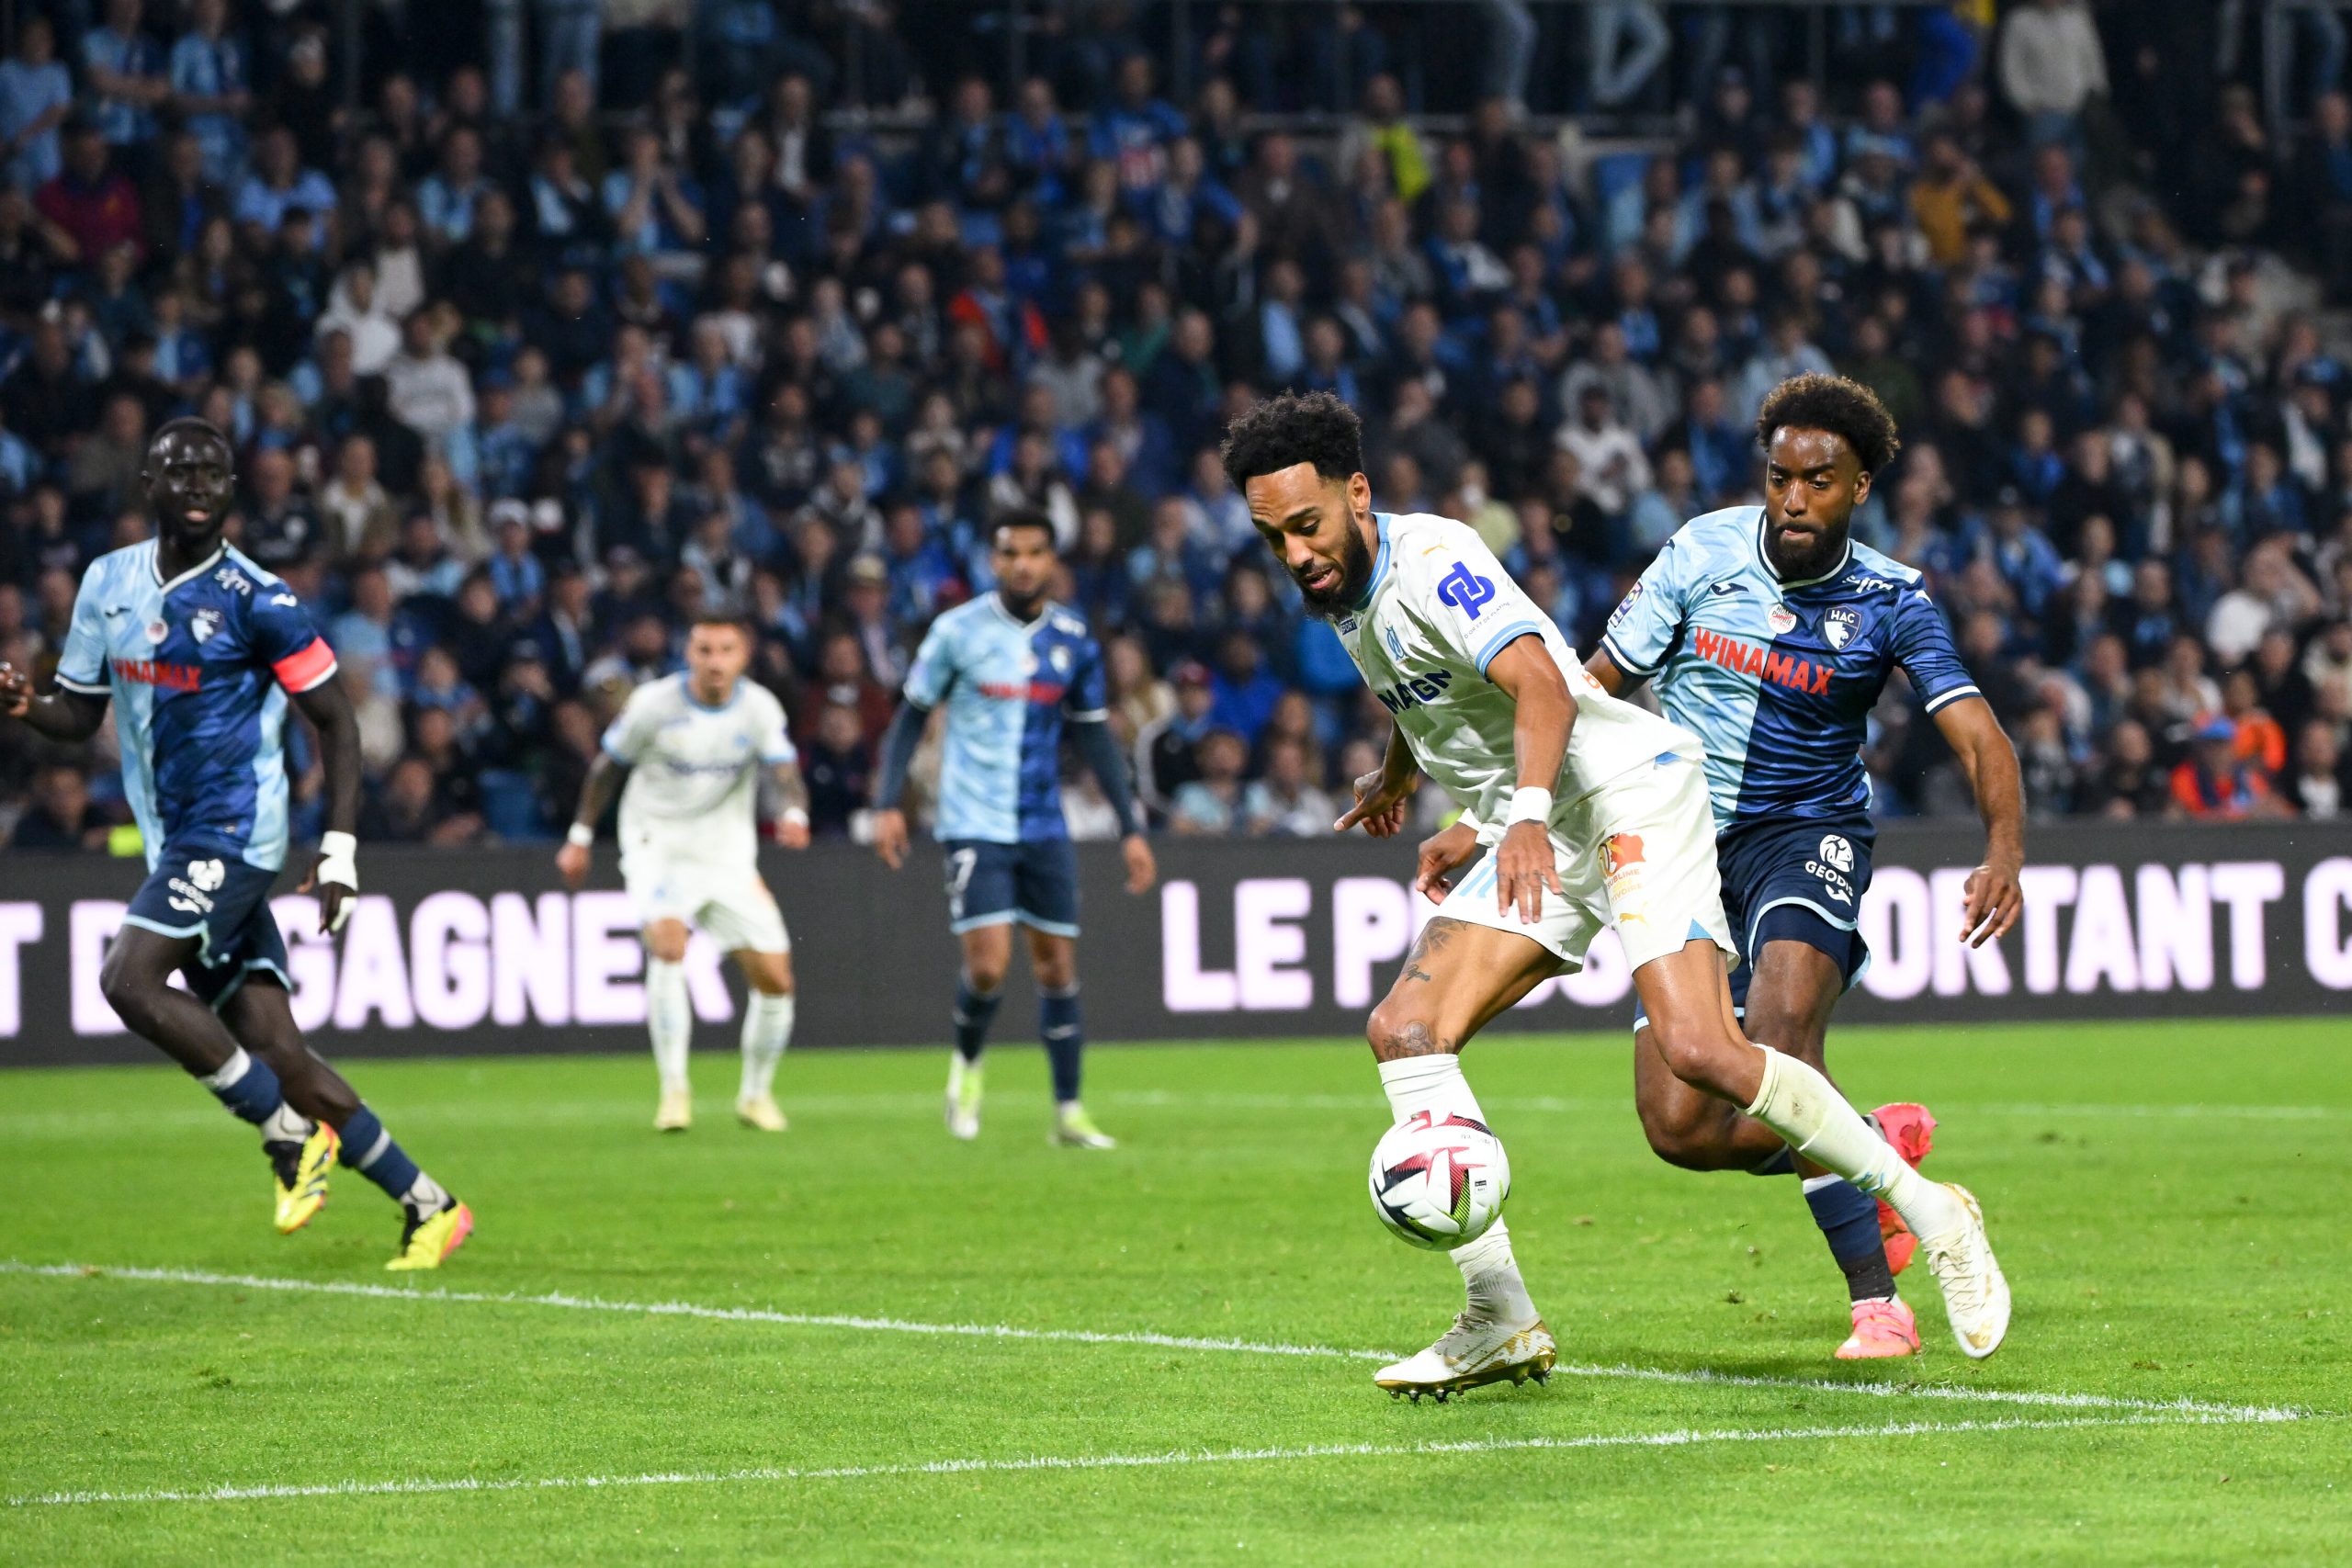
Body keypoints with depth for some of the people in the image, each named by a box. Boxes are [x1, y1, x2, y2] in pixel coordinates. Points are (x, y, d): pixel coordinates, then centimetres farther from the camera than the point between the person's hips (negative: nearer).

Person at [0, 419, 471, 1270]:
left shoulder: (254, 599, -9)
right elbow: (81, 715, 17)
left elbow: (335, 719, -5)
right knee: (276, 1051, 3)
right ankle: (429, 1206, 10)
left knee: (129, 979, -21)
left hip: (231, 832, -7)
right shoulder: (108, 583, 9)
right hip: (179, 844, 7)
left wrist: (339, 850, -11)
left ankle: (290, 1133, -9)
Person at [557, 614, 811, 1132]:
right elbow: (608, 766, 3)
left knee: (775, 980, -3)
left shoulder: (759, 709, -7)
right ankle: (674, 1089, -23)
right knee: (667, 943, -30)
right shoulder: (653, 704, -10)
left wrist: (794, 814, -39)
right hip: (657, 848, -3)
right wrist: (580, 837, 7)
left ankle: (756, 1094, 21)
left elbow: (785, 773, -17)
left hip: (729, 856, 3)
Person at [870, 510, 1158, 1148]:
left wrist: (1131, 829, 8)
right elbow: (911, 716, 1)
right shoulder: (957, 631, -6)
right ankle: (967, 1064, 17)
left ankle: (1069, 1113, 12)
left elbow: (1095, 737, 11)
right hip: (975, 825, -4)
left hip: (1045, 828, 4)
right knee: (988, 965, -14)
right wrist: (887, 803, -9)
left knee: (1058, 967, 4)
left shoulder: (1072, 639, 4)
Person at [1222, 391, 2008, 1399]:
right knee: (1405, 1029, -9)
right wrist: (1396, 777, 51)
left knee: (1696, 1051, -24)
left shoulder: (1431, 560, -17)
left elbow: (1542, 684, -32)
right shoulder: (1343, 592, 11)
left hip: (1627, 790, -9)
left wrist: (1525, 816, -46)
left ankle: (1929, 1214, -8)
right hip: (1533, 838, 9)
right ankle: (1500, 1323, -8)